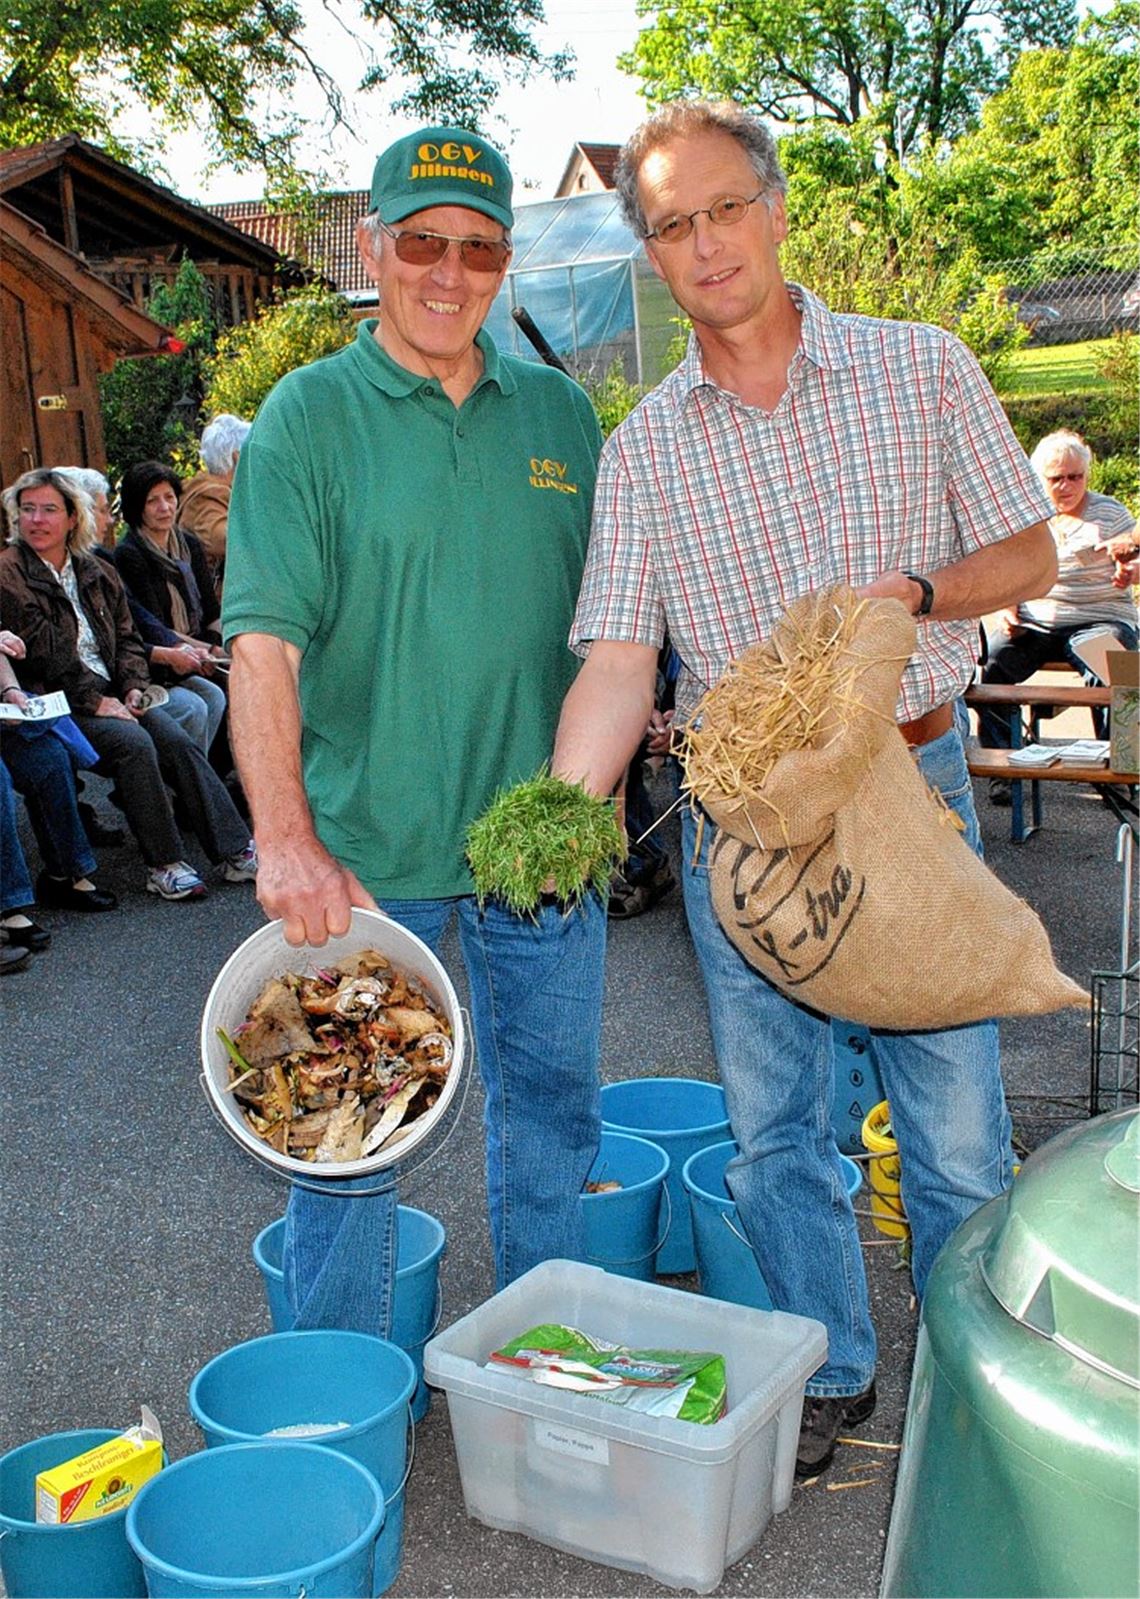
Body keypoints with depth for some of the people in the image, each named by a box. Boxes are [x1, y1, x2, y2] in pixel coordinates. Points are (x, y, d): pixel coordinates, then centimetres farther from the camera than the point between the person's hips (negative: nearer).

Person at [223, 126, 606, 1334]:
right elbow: (262, 642, -12)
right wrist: (286, 839, -22)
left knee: (552, 1113, 16)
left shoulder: (558, 411, 8)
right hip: (364, 850, -3)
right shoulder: (309, 415, -4)